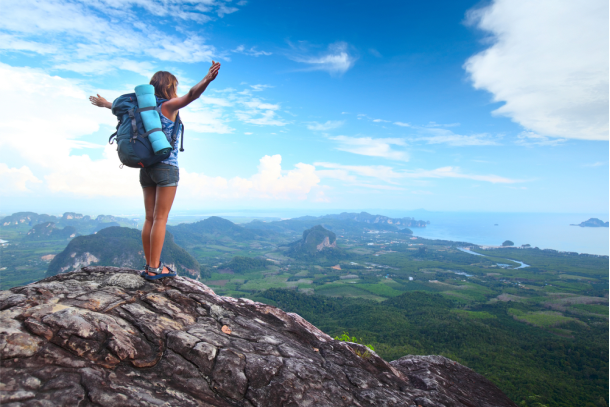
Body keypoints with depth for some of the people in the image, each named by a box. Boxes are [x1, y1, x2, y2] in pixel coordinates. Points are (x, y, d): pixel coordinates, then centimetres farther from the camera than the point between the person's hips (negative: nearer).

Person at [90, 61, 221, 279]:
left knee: (150, 218, 8)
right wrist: (207, 79, -37)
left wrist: (104, 103, 51)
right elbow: (191, 95, -23)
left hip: (146, 168, 7)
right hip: (166, 167, -7)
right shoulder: (168, 105, -5)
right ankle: (154, 268, -3)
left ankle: (150, 265, 13)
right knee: (160, 219, -6)